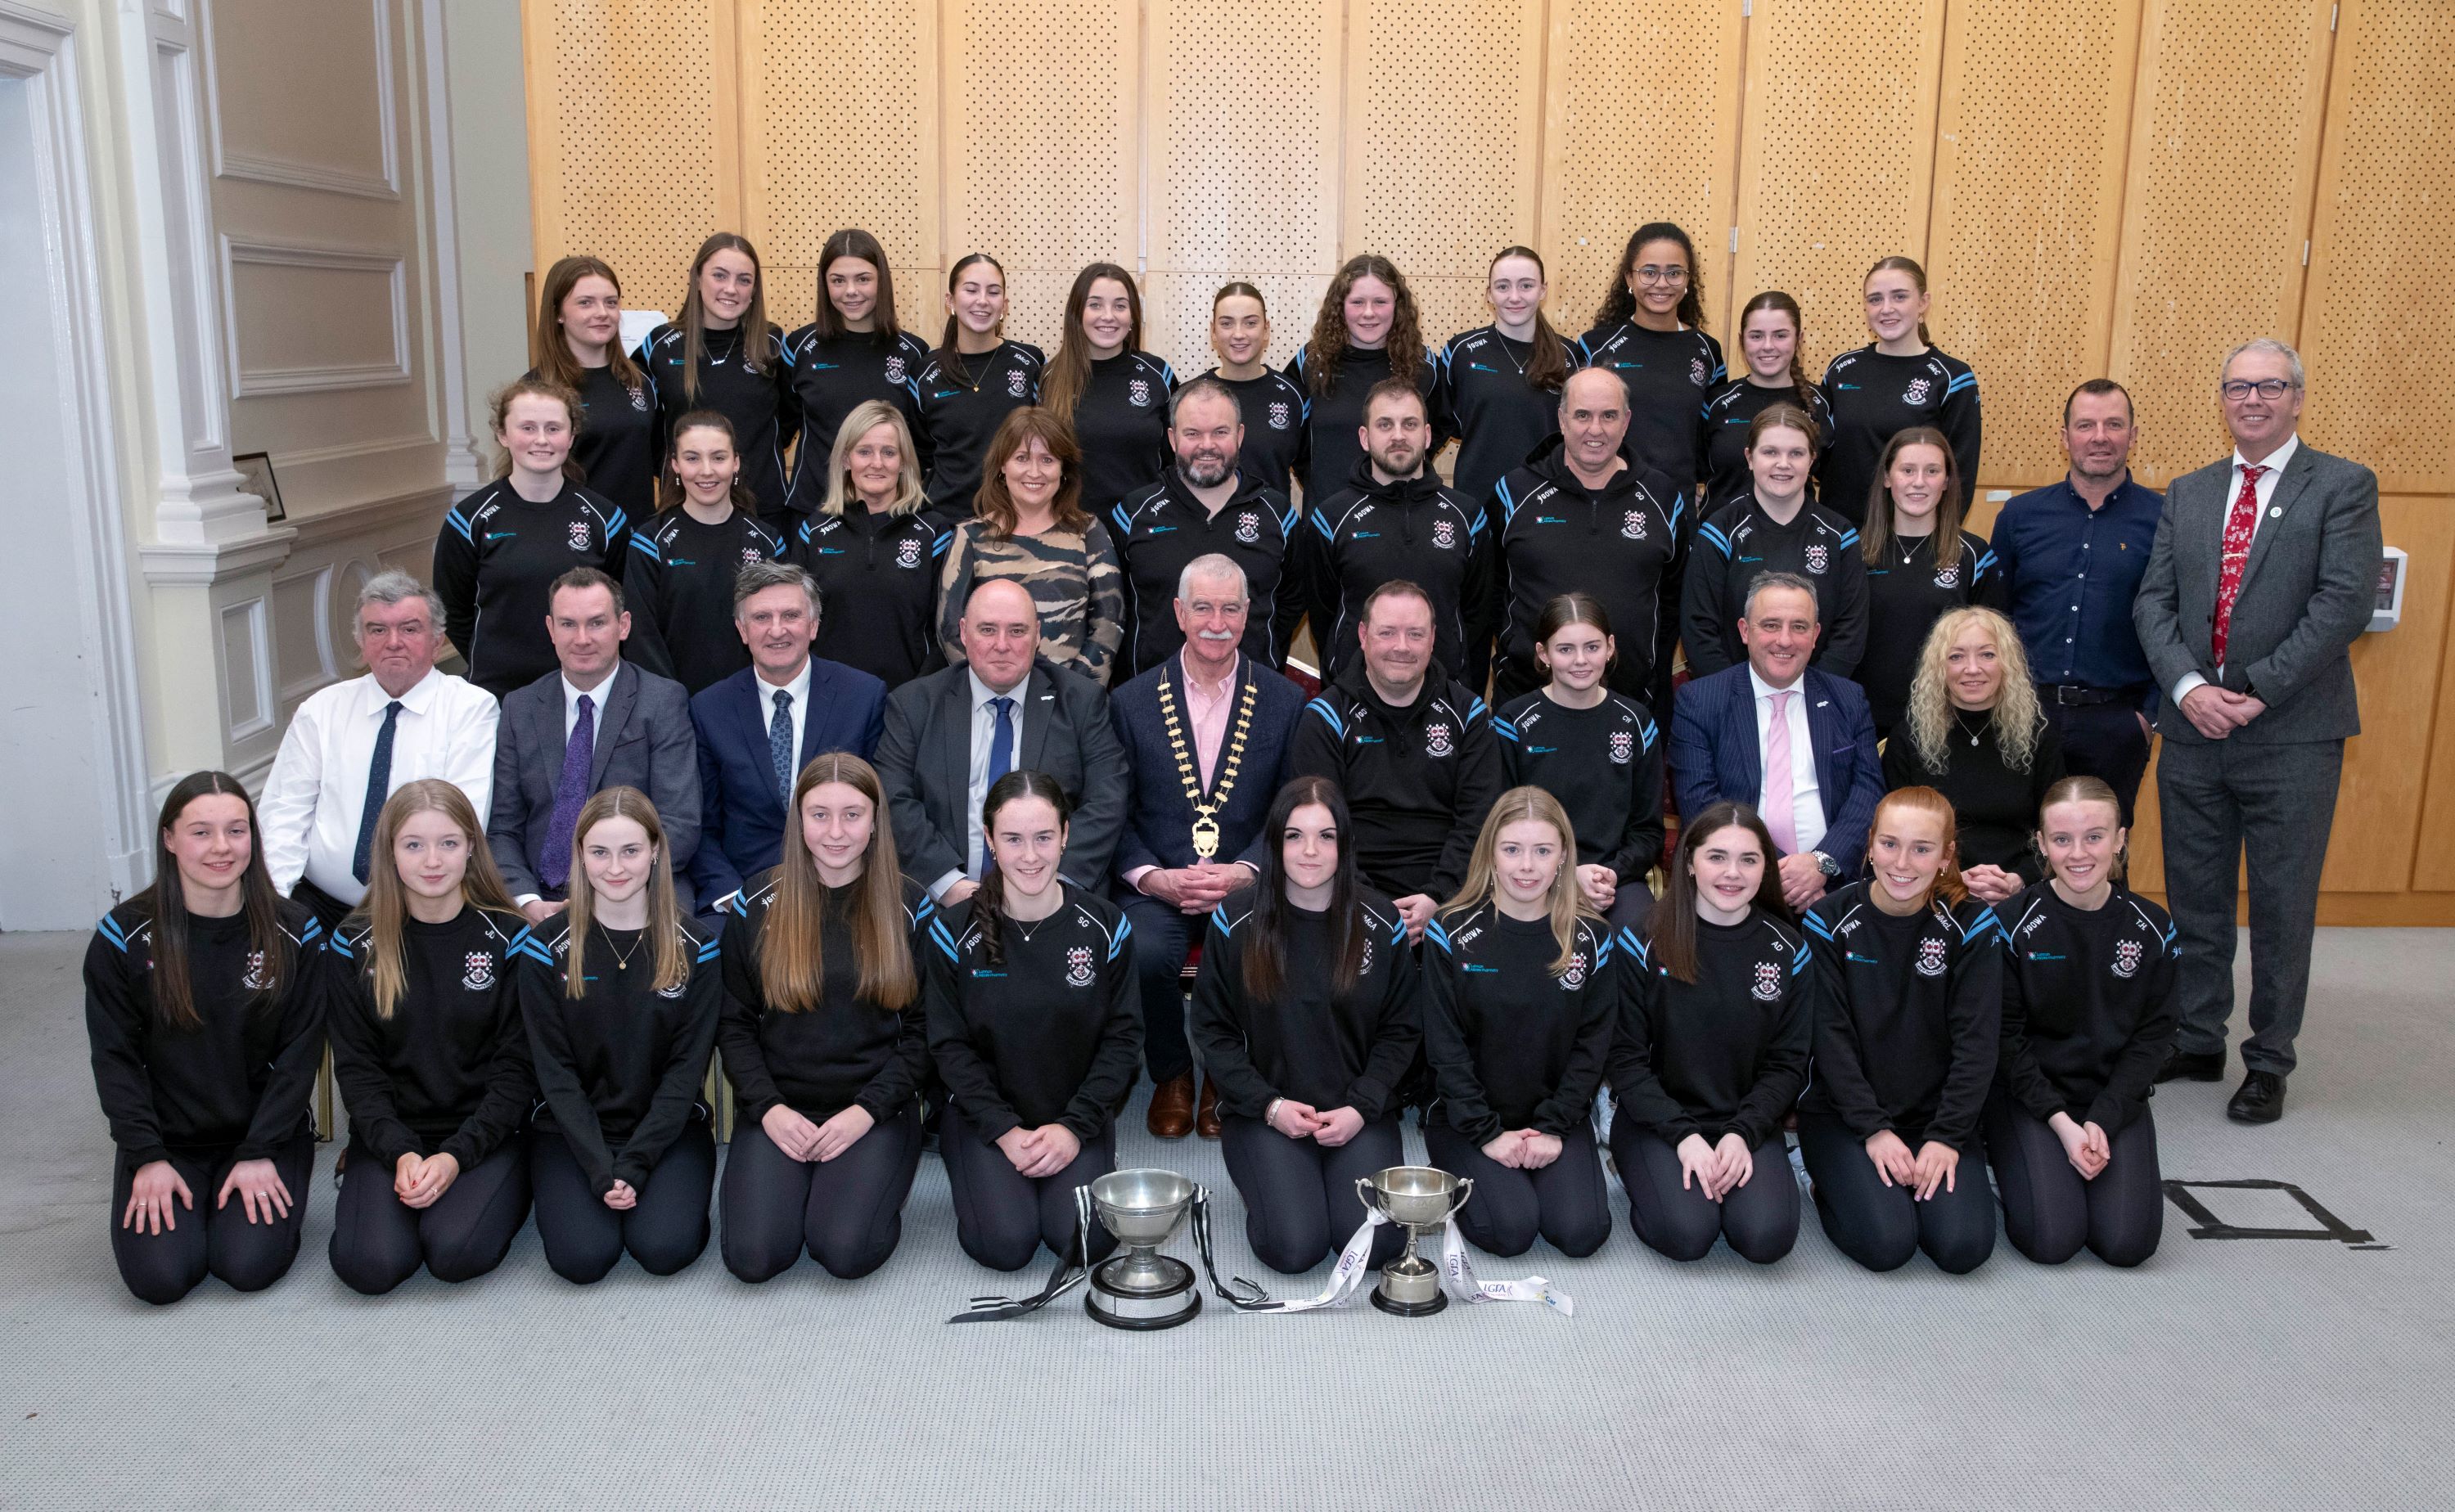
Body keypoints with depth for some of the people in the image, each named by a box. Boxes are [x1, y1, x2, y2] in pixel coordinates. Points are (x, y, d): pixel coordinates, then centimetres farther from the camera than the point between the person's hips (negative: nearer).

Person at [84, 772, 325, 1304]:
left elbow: (300, 1054, -5)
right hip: (166, 1139, 1)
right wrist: (146, 1157, -10)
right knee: (159, 1277, -15)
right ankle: (178, 1196, 17)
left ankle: (276, 1191, 14)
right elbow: (114, 1057, -3)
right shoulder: (125, 936, -6)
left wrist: (260, 1154, -12)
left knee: (249, 1266, -18)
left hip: (266, 1133, -1)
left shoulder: (295, 932, -7)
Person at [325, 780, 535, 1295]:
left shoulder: (508, 939, -3)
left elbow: (517, 1068, -5)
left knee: (457, 1252, -27)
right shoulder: (354, 945, 1)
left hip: (486, 1133, -2)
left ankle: (506, 1193, 6)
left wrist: (456, 1157, -17)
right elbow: (356, 1067, 0)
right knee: (370, 1265, -22)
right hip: (390, 1133, 2)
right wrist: (400, 1154, -15)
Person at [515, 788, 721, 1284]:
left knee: (664, 1248, -23)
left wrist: (634, 1165, -16)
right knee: (583, 1256, -21)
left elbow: (687, 1066, -6)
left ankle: (675, 1192, 9)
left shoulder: (694, 948, -4)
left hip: (669, 1127, 0)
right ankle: (557, 1192, 11)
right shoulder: (547, 948, -4)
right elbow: (555, 1071, -6)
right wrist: (601, 1170, -17)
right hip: (572, 1131, 1)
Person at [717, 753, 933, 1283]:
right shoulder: (758, 903, 3)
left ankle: (881, 1182, 9)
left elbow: (923, 1031, 1)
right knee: (753, 1255, -19)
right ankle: (800, 1180, 11)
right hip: (778, 1109, 1)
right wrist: (768, 1107, -8)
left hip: (876, 1112, -1)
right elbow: (733, 1023, 5)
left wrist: (867, 1109, -11)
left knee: (844, 1250, -23)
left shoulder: (909, 907, 0)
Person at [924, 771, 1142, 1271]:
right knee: (1005, 1243, -20)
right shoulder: (955, 933, -7)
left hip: (1078, 1113, 0)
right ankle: (986, 1175, 13)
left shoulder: (1105, 926, -5)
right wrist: (1005, 1131, -14)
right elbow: (950, 1046, -4)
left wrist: (1074, 1126, -12)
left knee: (1086, 1239, -20)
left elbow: (1123, 1036, -2)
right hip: (985, 1114, 0)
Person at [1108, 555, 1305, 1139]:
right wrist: (1153, 876, -13)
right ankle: (1171, 1078, 1)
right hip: (1156, 883, 0)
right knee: (1143, 954, -32)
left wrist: (1243, 872, -13)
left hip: (1246, 884, 0)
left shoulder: (1286, 702, 7)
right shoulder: (1130, 702, 7)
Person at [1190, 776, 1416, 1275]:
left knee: (1374, 1243, -20)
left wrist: (1360, 1108, -9)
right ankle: (1269, 1182, 12)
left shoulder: (1381, 924, 1)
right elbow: (1213, 1031, 2)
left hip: (1359, 1115, 1)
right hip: (1264, 1113, -1)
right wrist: (1269, 1105, -10)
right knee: (1295, 1246, -21)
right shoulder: (1235, 922, -3)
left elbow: (1401, 1031, 6)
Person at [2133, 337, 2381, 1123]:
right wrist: (2189, 687, -12)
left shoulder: (2343, 487, -1)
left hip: (2291, 735, -4)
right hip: (2193, 732, 4)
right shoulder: (2186, 495, 12)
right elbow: (2155, 602, 4)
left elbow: (2346, 602, -12)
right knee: (2195, 900, 12)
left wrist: (2257, 692, -16)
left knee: (2282, 907, 6)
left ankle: (2269, 1062, 20)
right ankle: (2196, 1042, 27)